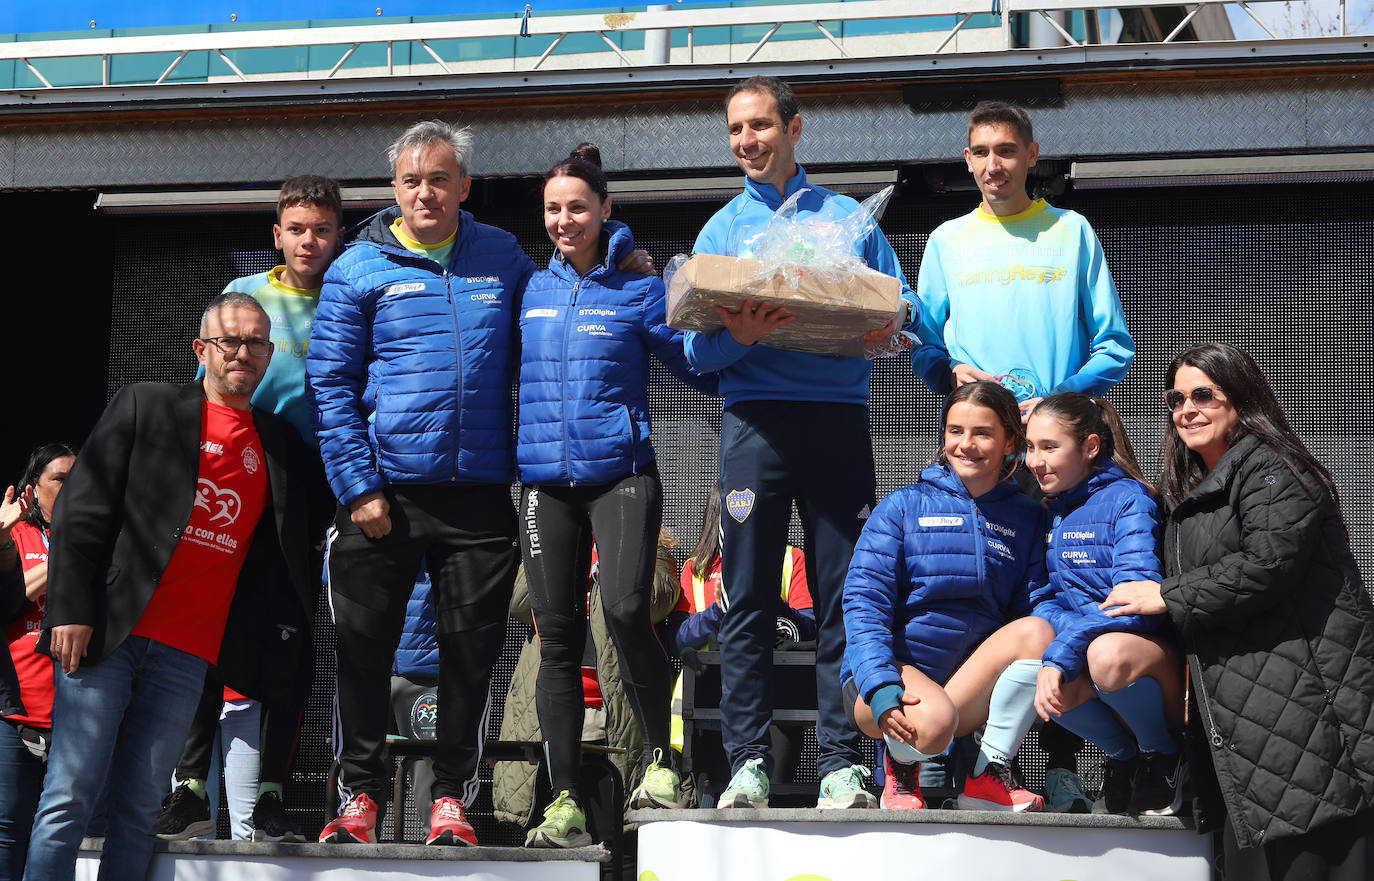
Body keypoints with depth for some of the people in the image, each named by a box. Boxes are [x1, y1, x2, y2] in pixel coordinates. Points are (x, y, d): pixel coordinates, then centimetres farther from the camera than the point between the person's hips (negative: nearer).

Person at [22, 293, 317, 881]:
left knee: (138, 810, 1)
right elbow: (81, 511, 1)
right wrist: (70, 609, -8)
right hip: (105, 634, -2)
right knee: (69, 799, -5)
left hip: (187, 656, 3)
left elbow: (287, 557, 20)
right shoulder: (145, 406, 6)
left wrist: (285, 627, 4)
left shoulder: (282, 446, 15)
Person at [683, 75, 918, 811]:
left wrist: (889, 324, -10)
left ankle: (843, 763, 0)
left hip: (838, 413, 0)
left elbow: (901, 302, 14)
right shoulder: (722, 228, 16)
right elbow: (696, 348, 8)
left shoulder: (848, 217, 17)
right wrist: (738, 336, -15)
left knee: (844, 593, -3)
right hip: (754, 415, 0)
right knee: (747, 595, -3)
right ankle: (747, 762, -1)